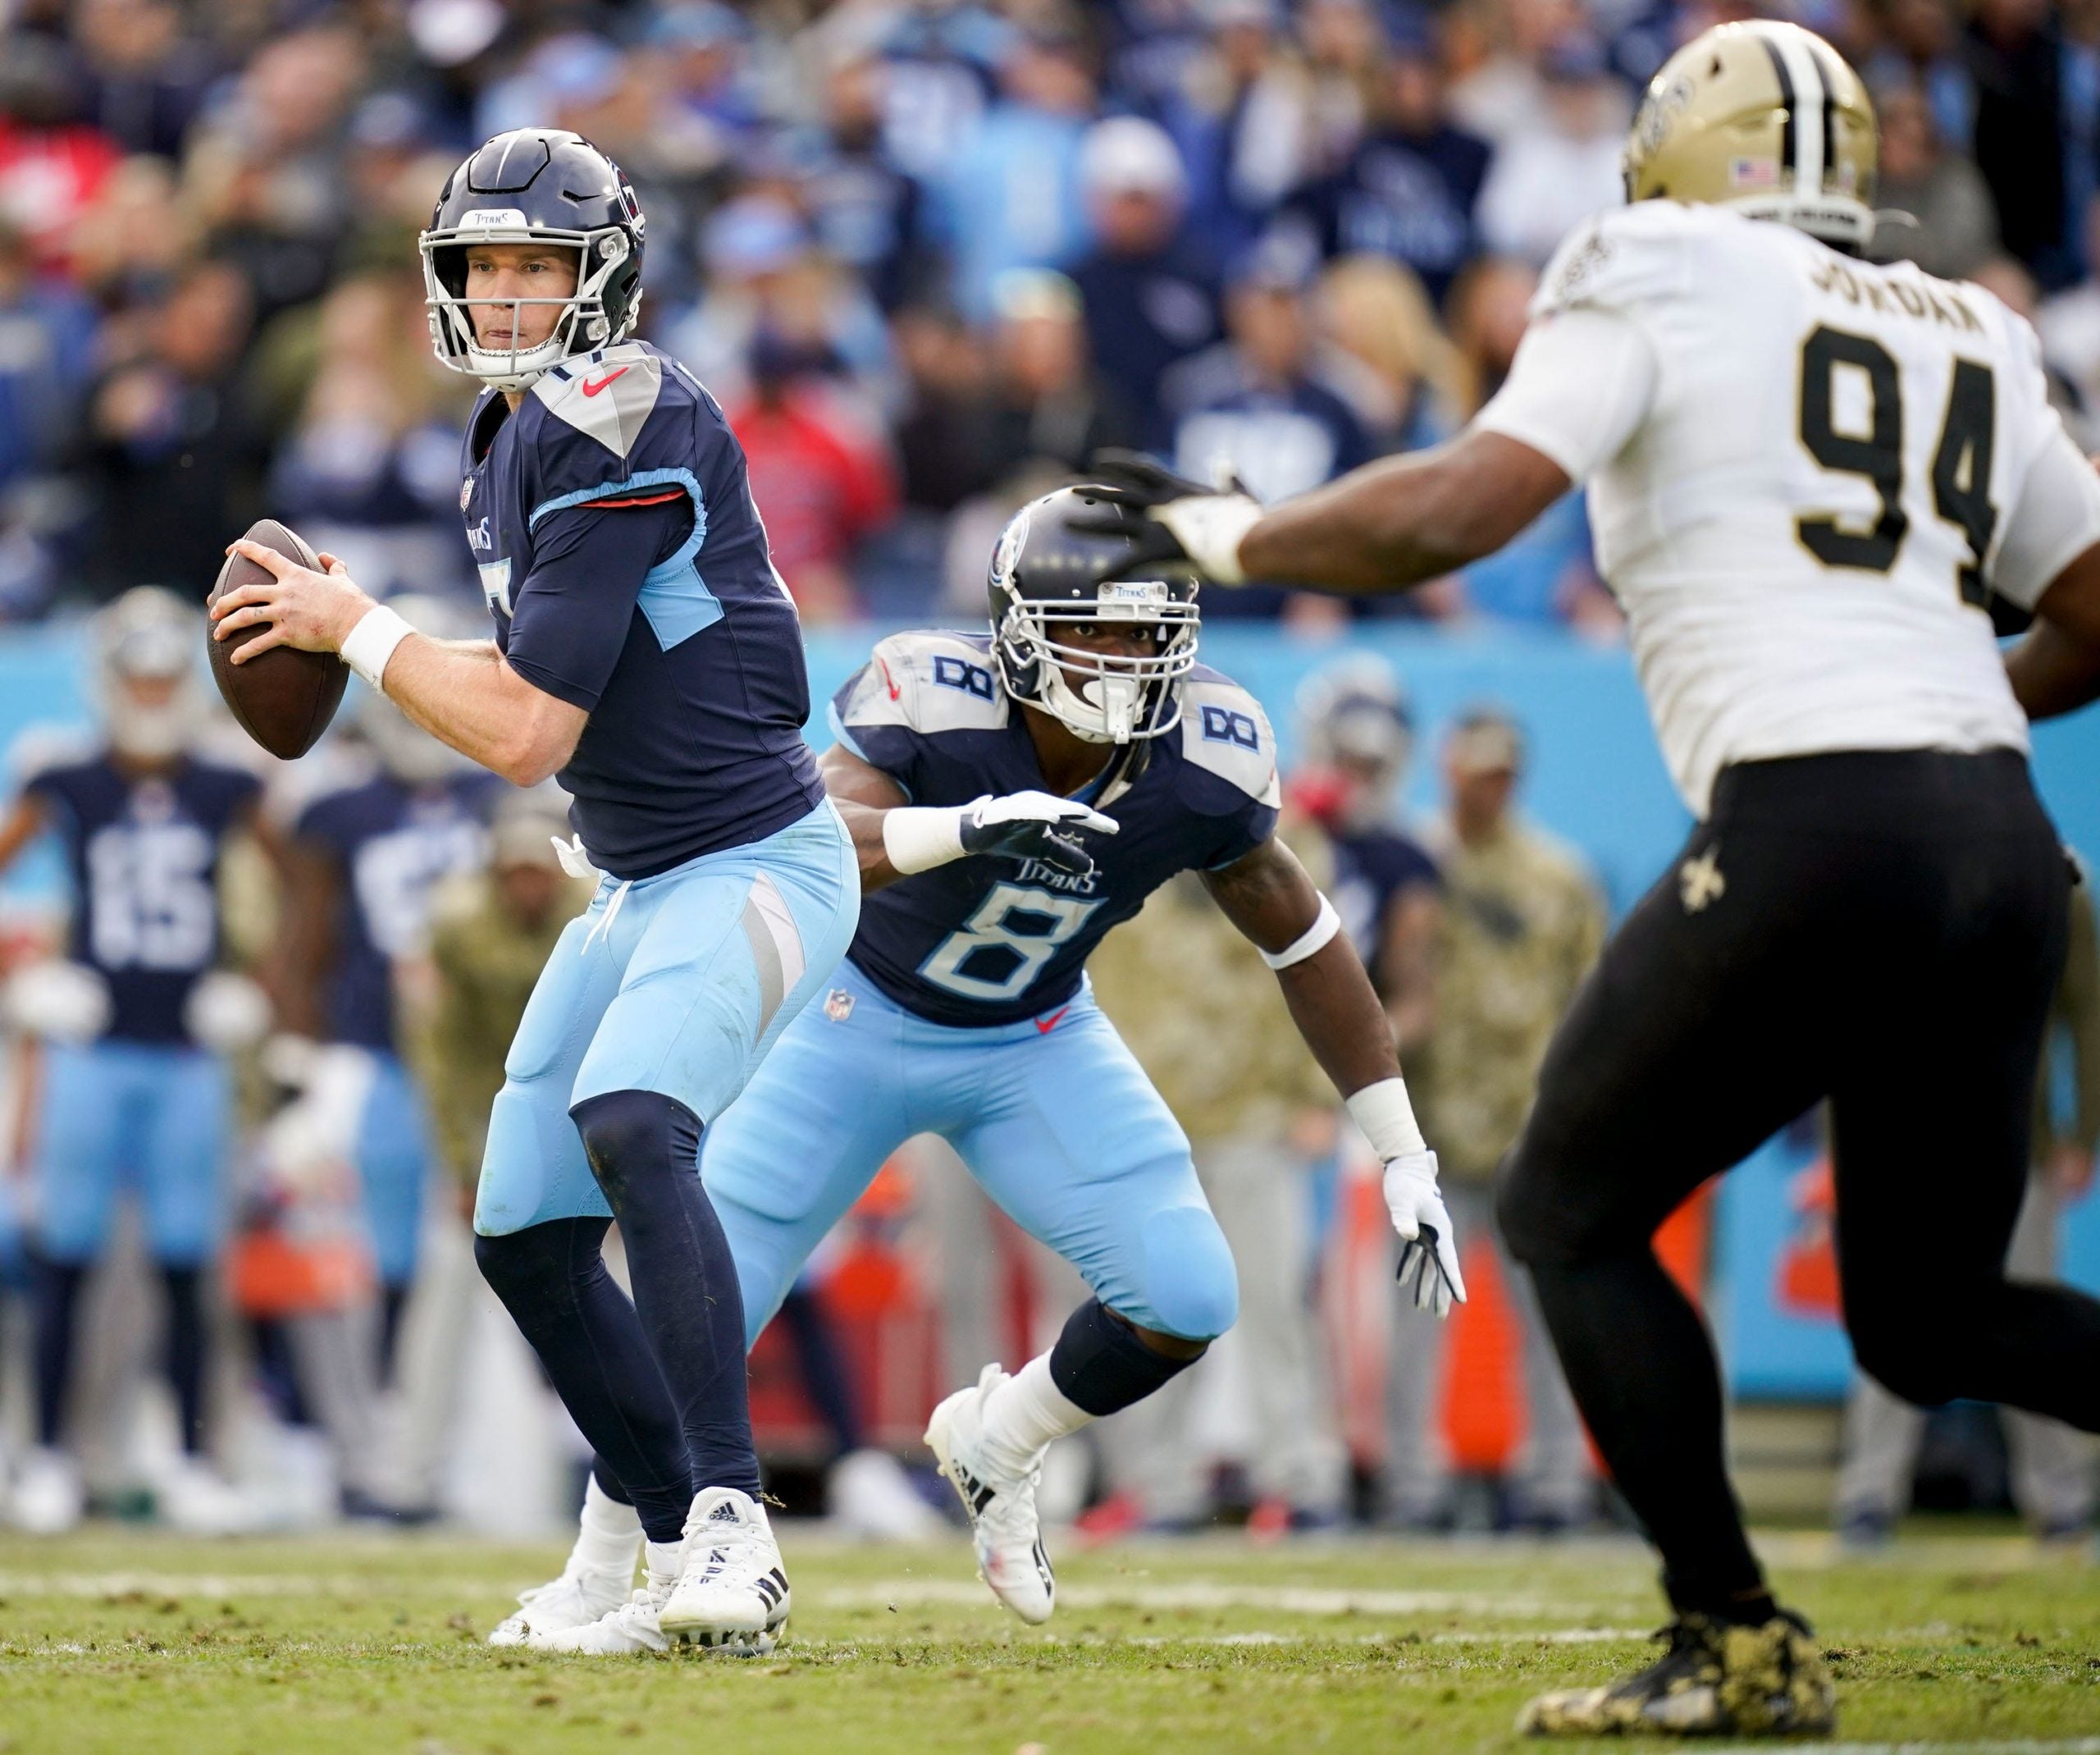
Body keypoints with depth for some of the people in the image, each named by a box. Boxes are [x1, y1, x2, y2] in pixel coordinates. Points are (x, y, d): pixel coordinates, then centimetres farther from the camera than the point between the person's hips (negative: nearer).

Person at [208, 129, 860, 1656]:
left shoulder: (620, 427, -19)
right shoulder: (510, 443, 10)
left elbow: (527, 733, -20)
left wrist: (358, 628, -7)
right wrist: (348, 634, 12)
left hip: (756, 861, -10)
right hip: (639, 884, 10)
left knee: (629, 1124, -33)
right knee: (525, 1235, 8)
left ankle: (730, 1525, -34)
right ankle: (655, 1538, 23)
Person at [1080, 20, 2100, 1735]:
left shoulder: (1662, 292, 3)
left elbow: (1457, 509, -8)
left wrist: (1223, 535, 6)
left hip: (1813, 837, -6)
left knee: (1571, 1215, 14)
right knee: (1930, 1317, 19)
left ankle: (1741, 1645, 8)